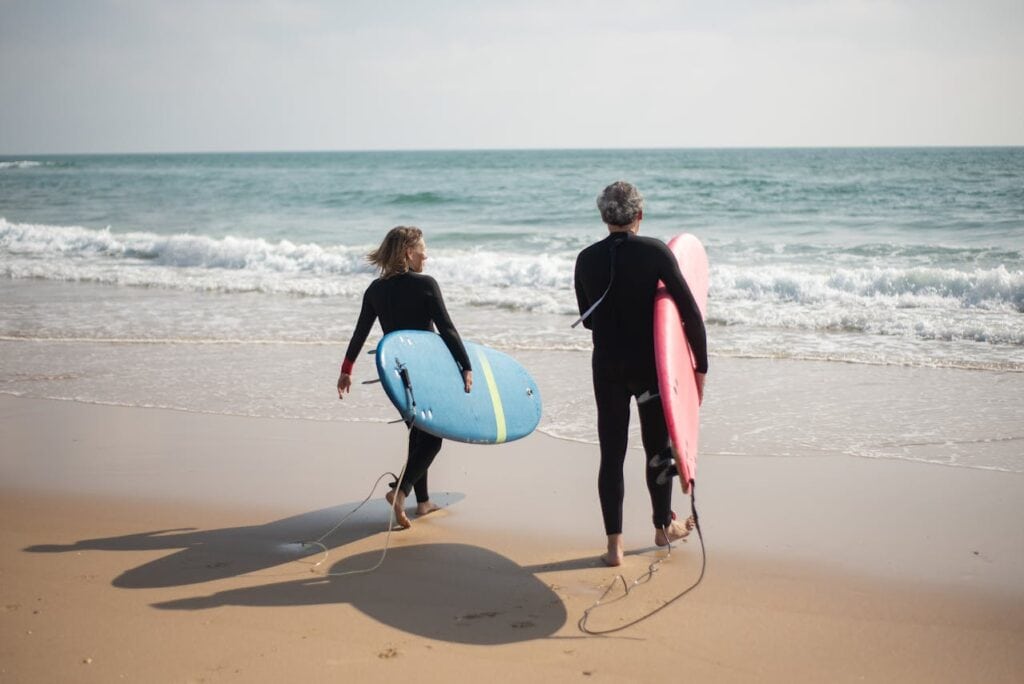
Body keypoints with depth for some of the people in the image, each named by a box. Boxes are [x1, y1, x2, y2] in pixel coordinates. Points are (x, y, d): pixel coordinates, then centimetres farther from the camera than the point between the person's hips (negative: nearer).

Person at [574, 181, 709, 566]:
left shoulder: (586, 259, -1)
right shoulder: (655, 252, -10)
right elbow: (690, 312, -11)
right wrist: (701, 366, -3)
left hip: (607, 367, 2)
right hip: (650, 364, -2)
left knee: (611, 454, 6)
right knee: (658, 448, 15)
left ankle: (614, 544, 6)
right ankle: (664, 527, 31)